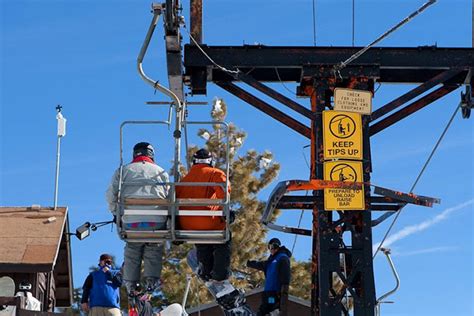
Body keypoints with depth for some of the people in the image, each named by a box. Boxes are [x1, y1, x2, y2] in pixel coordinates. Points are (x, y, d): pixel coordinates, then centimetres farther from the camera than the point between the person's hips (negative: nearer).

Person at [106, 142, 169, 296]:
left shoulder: (123, 171, 14)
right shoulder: (161, 172, 15)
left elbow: (111, 194, 8)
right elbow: (169, 197, 10)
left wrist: (116, 213, 22)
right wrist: (168, 217, 21)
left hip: (131, 221, 0)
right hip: (157, 220, 0)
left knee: (132, 249, 15)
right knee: (154, 249, 15)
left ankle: (131, 283, 11)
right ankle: (151, 279, 3)